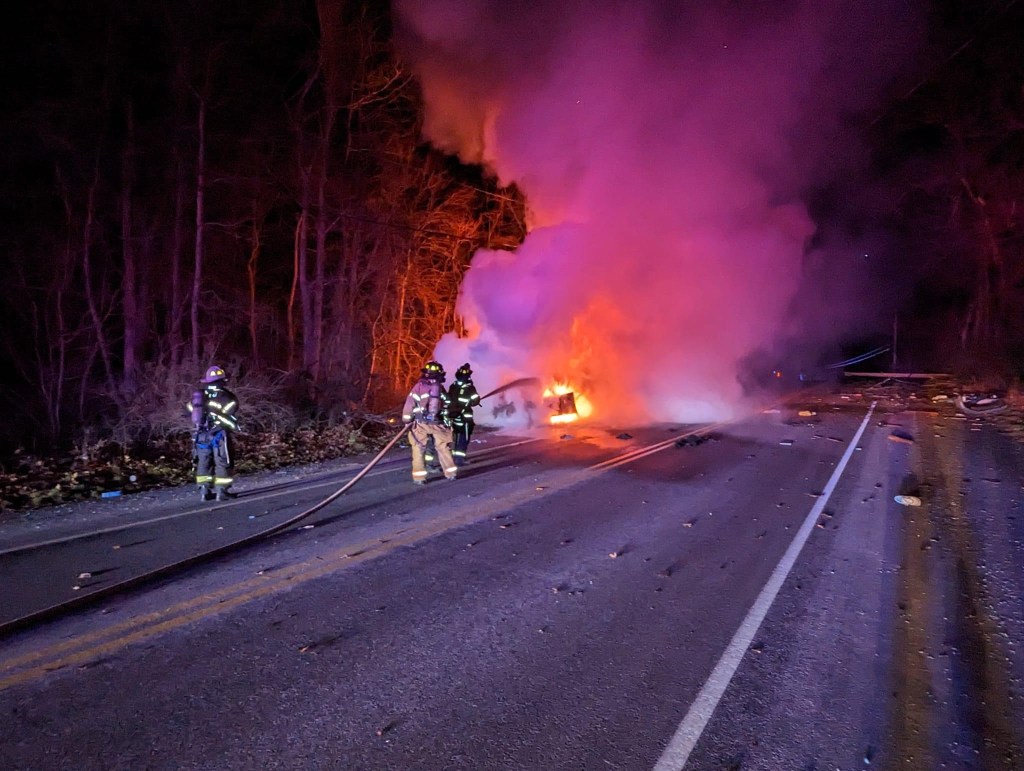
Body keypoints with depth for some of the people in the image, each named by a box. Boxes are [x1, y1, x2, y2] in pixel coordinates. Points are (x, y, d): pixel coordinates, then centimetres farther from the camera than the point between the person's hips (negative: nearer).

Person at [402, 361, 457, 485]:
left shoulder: (419, 386, -2)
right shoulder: (440, 388, 5)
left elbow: (410, 403, -6)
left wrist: (406, 420, 2)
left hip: (420, 423, -2)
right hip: (437, 423, 3)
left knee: (419, 449, 3)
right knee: (443, 447, 15)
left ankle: (419, 477, -3)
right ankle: (451, 473, 22)